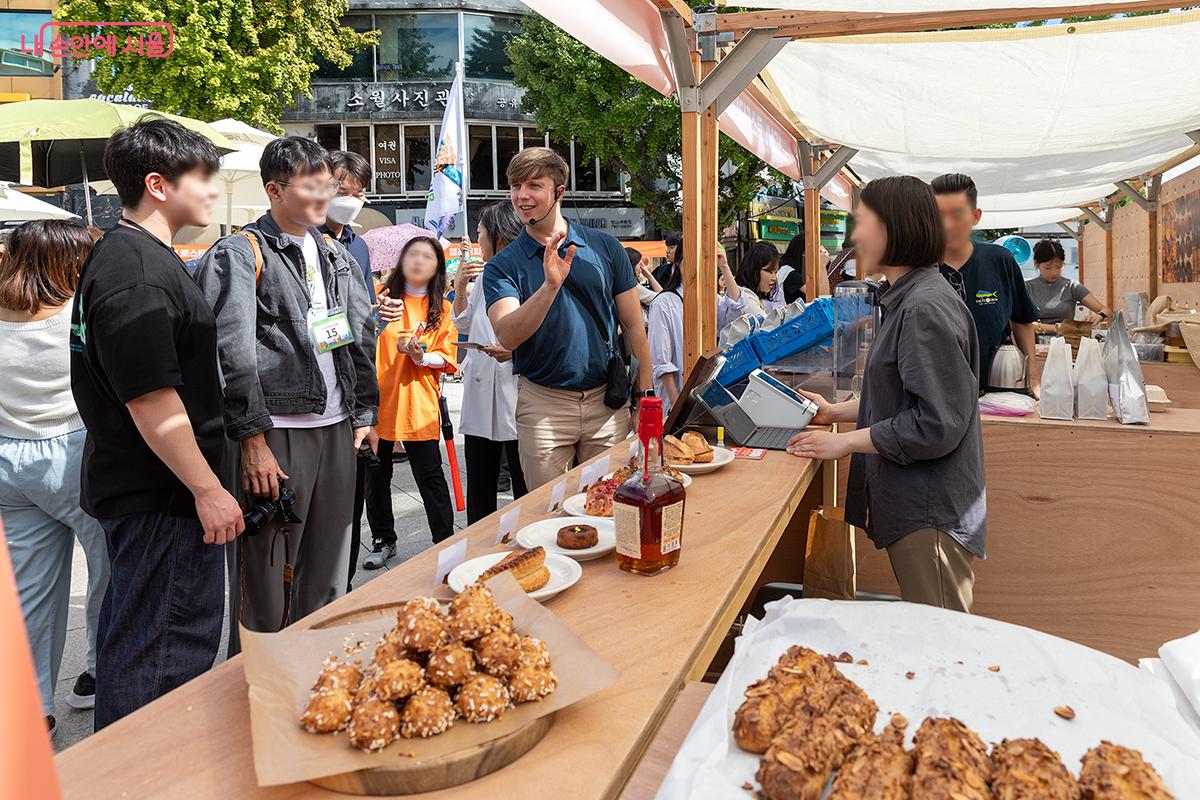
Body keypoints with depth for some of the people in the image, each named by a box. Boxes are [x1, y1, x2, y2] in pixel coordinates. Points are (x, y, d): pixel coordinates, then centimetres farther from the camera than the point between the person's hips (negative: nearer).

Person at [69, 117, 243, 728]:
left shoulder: (125, 255, 13)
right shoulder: (136, 276, -21)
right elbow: (152, 402, -25)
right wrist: (208, 490, -19)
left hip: (133, 488, 11)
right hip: (159, 499, -11)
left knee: (131, 641, 22)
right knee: (159, 655, 0)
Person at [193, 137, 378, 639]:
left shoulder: (336, 255, 16)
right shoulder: (240, 254, -5)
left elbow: (363, 338, 18)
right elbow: (232, 355, -13)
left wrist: (364, 412, 13)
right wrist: (252, 440, -17)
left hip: (337, 428, 6)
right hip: (275, 430, -6)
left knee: (328, 575, 14)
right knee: (265, 574, 0)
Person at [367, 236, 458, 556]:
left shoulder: (442, 308, 7)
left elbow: (446, 358, 2)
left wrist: (421, 356, -16)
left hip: (419, 405, -1)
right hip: (378, 400, 2)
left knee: (430, 477, 0)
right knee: (376, 477, 11)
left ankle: (445, 542, 10)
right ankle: (384, 540, 26)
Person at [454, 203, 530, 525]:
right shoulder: (483, 275, 15)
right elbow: (463, 323, 27)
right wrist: (460, 288, 13)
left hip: (517, 394, -7)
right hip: (481, 395, 7)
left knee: (525, 487, 2)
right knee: (479, 489, 14)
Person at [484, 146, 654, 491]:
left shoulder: (604, 247, 2)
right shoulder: (502, 266, -2)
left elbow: (633, 325, 5)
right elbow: (508, 337, -18)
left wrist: (646, 397, 0)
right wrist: (550, 285, -32)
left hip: (607, 401, 1)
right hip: (542, 403, -1)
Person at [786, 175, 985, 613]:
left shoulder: (926, 309, -20)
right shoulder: (906, 301, 13)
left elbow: (936, 424, -23)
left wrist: (846, 442, -16)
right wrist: (835, 411, 17)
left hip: (930, 512, -10)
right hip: (911, 504, 10)